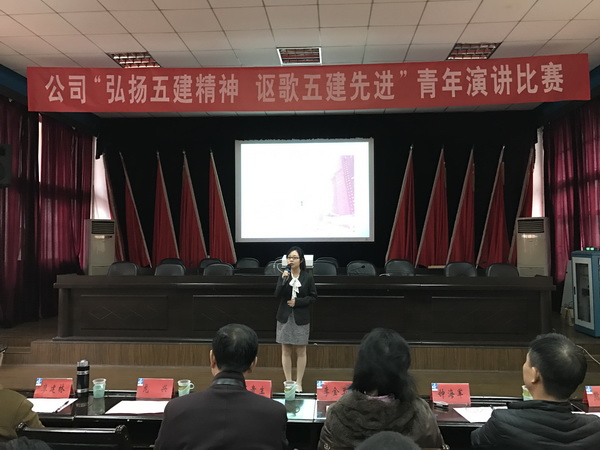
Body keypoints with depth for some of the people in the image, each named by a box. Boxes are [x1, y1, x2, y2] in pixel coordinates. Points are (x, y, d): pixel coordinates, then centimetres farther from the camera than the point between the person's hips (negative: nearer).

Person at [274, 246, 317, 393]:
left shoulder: (308, 277, -4)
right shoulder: (284, 274, 0)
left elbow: (313, 297, -2)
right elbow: (277, 294, -8)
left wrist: (297, 302, -13)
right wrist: (283, 280, -22)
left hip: (301, 318, -1)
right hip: (285, 317, 2)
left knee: (301, 352, 6)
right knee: (286, 351, 7)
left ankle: (299, 383, 17)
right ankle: (288, 382, 18)